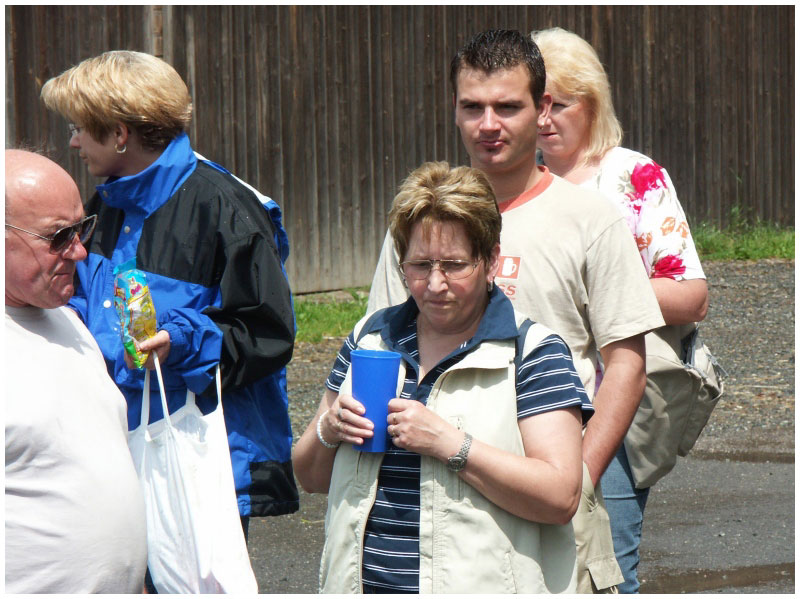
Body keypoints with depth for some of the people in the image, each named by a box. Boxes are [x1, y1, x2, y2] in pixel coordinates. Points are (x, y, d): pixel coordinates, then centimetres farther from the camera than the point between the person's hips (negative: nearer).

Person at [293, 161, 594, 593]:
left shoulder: (532, 352, 0)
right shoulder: (370, 338, 16)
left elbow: (561, 497, -11)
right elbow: (311, 477, 20)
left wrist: (449, 444, -16)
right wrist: (329, 429, -1)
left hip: (478, 585, -6)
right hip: (363, 584, 6)